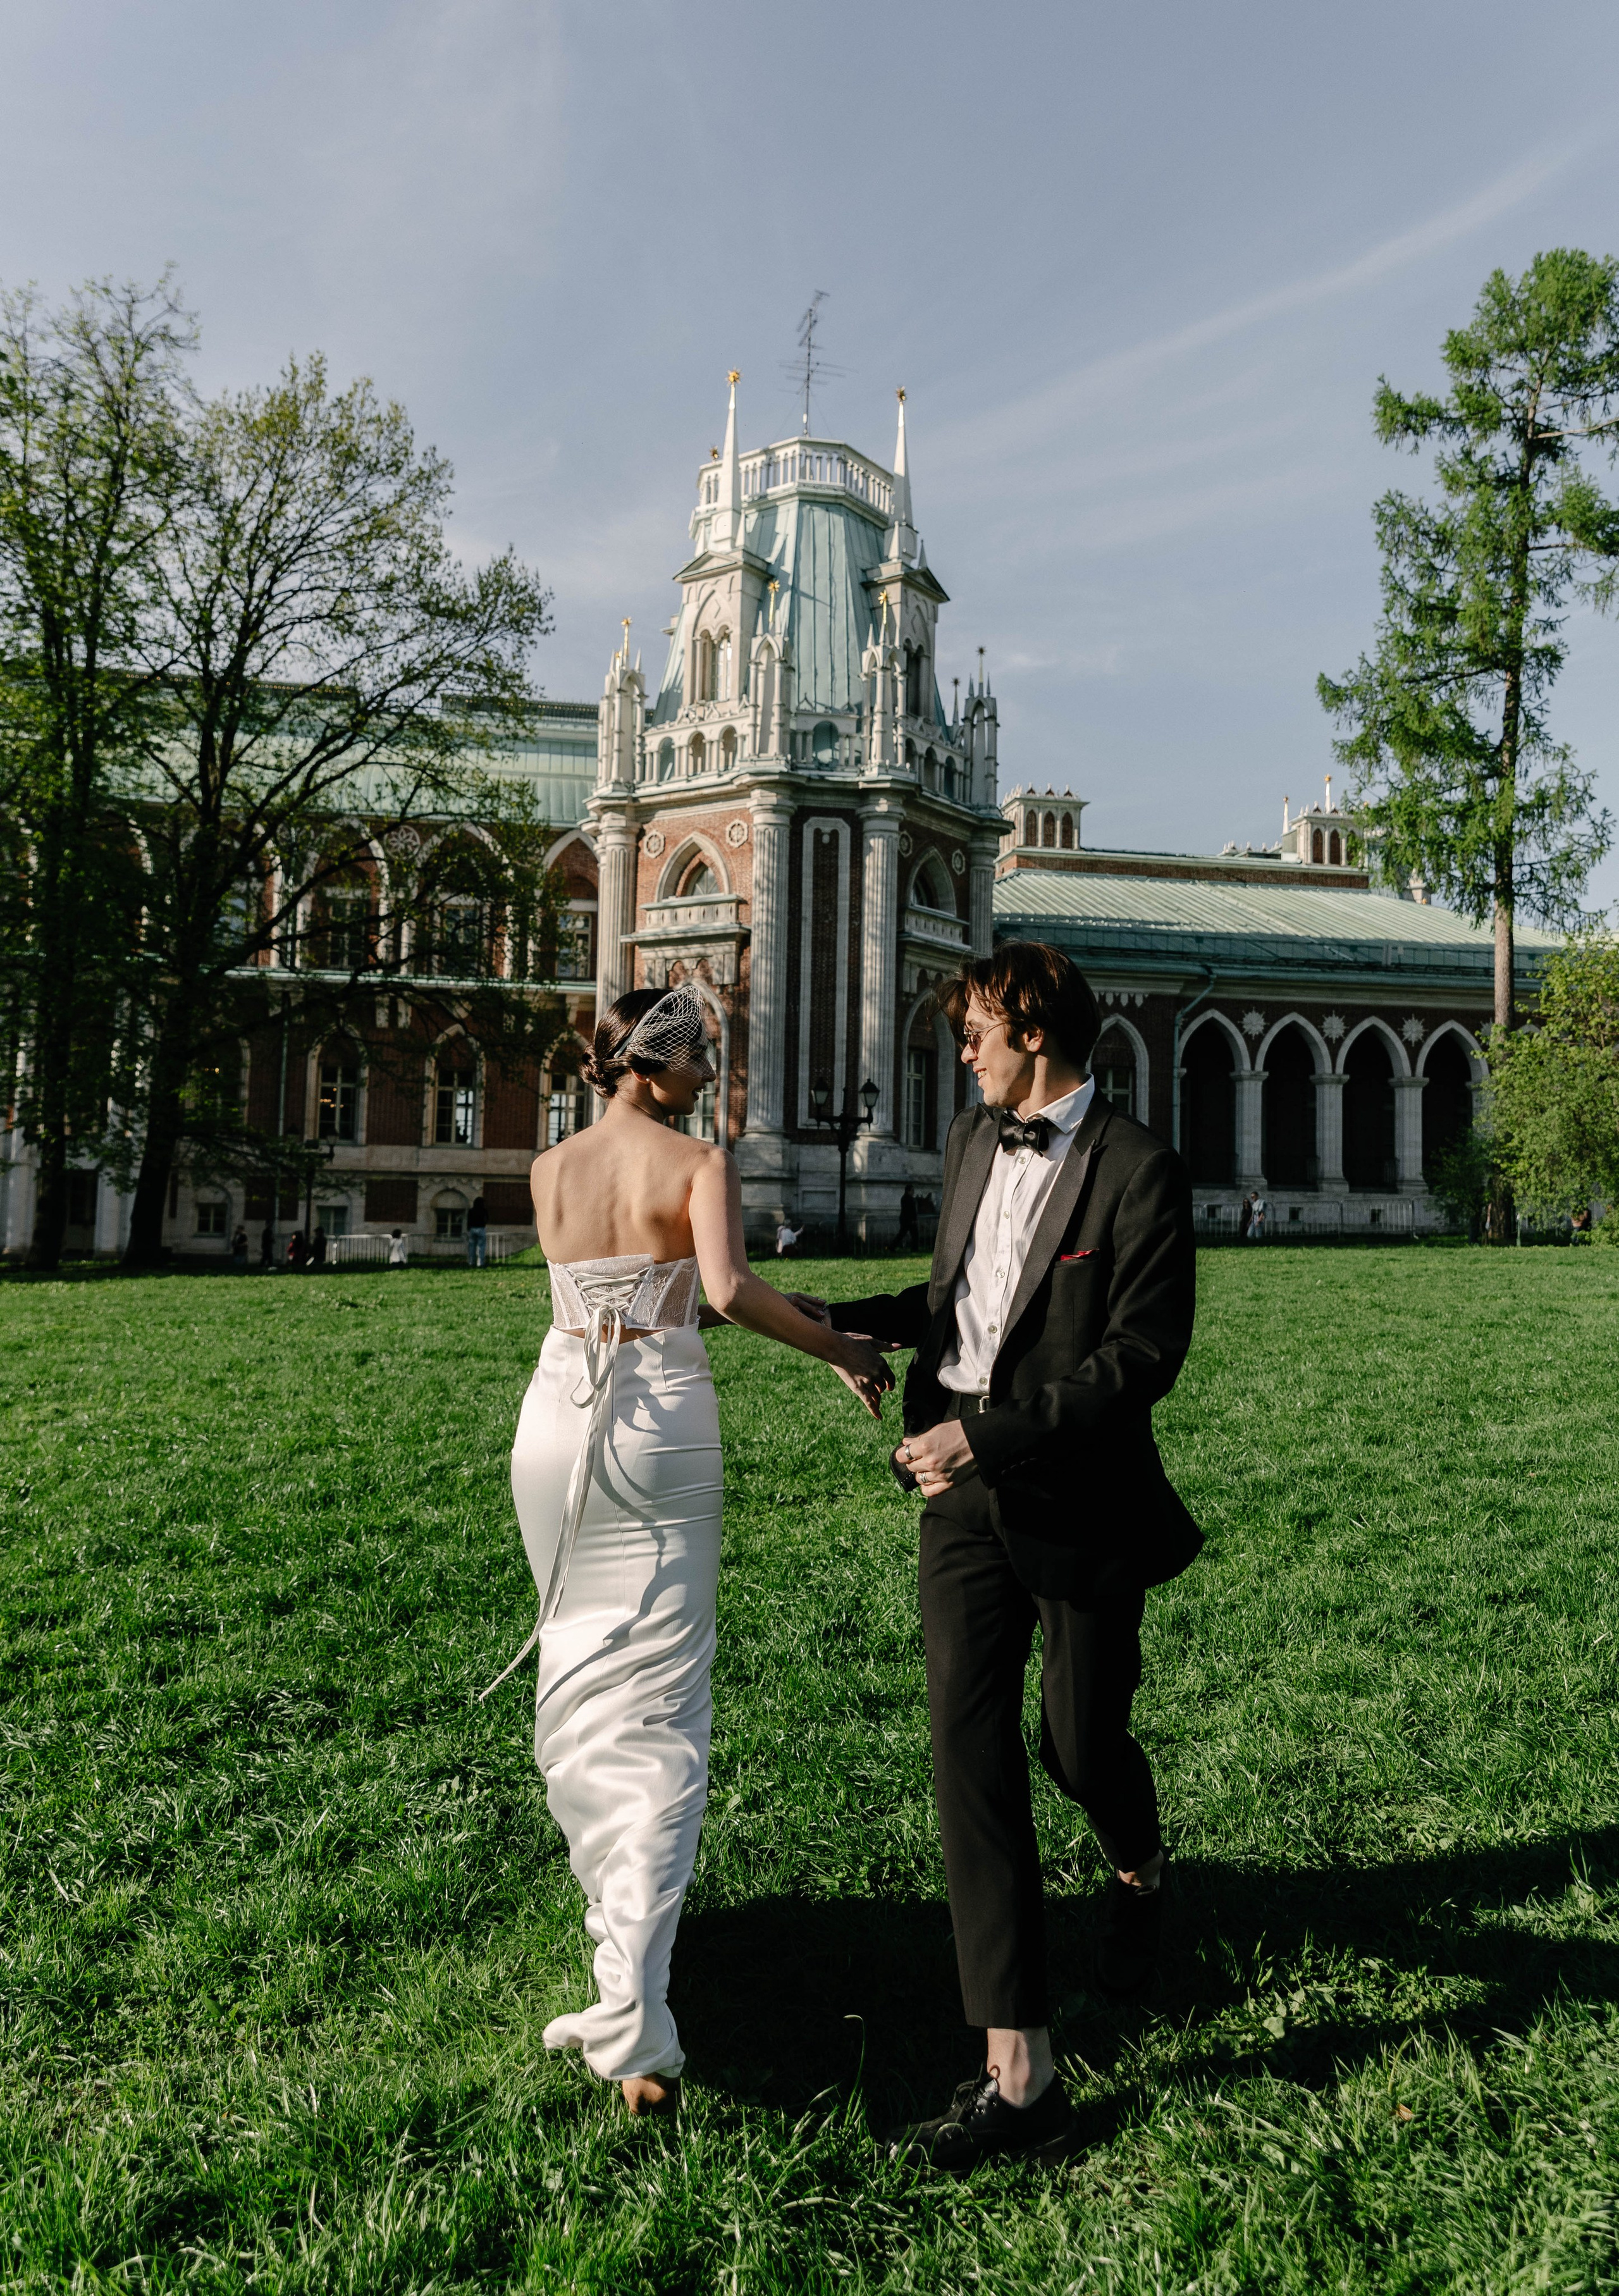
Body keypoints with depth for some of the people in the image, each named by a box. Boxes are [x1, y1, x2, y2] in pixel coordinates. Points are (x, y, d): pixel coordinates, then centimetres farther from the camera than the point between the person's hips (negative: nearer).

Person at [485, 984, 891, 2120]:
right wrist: (842, 1350, -13)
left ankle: (616, 1907, 41)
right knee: (659, 1711, -1)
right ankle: (632, 2021, -5)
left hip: (562, 1419, 4)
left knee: (579, 1680, 22)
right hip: (664, 1424, -4)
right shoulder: (700, 1162, -7)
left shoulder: (549, 1172, 6)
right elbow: (729, 1289, -22)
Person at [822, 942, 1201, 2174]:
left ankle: (1141, 1870, 50)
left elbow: (1144, 1355, -18)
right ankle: (1019, 2076, 6)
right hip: (965, 1491, 5)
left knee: (1081, 1743, 12)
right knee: (970, 1752, -2)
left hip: (1078, 1497, -5)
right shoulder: (972, 1142, 9)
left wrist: (989, 1432, -22)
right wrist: (833, 1315, 16)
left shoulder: (1137, 1170, -13)